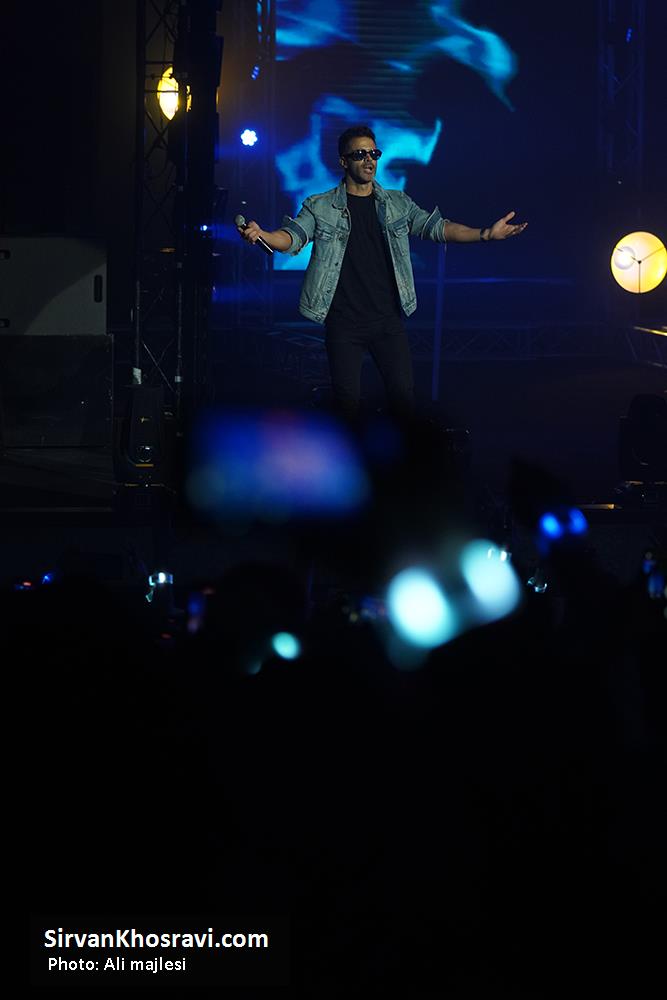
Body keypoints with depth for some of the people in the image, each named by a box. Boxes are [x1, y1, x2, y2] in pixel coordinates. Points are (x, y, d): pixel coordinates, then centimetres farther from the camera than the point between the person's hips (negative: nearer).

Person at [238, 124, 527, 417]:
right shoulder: (320, 207, 2)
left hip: (388, 319, 2)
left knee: (404, 396, 1)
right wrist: (260, 235, -31)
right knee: (347, 402, -1)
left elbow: (435, 227, 4)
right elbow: (292, 237, -9)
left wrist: (485, 234, -10)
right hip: (344, 324, -2)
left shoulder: (397, 204, 10)